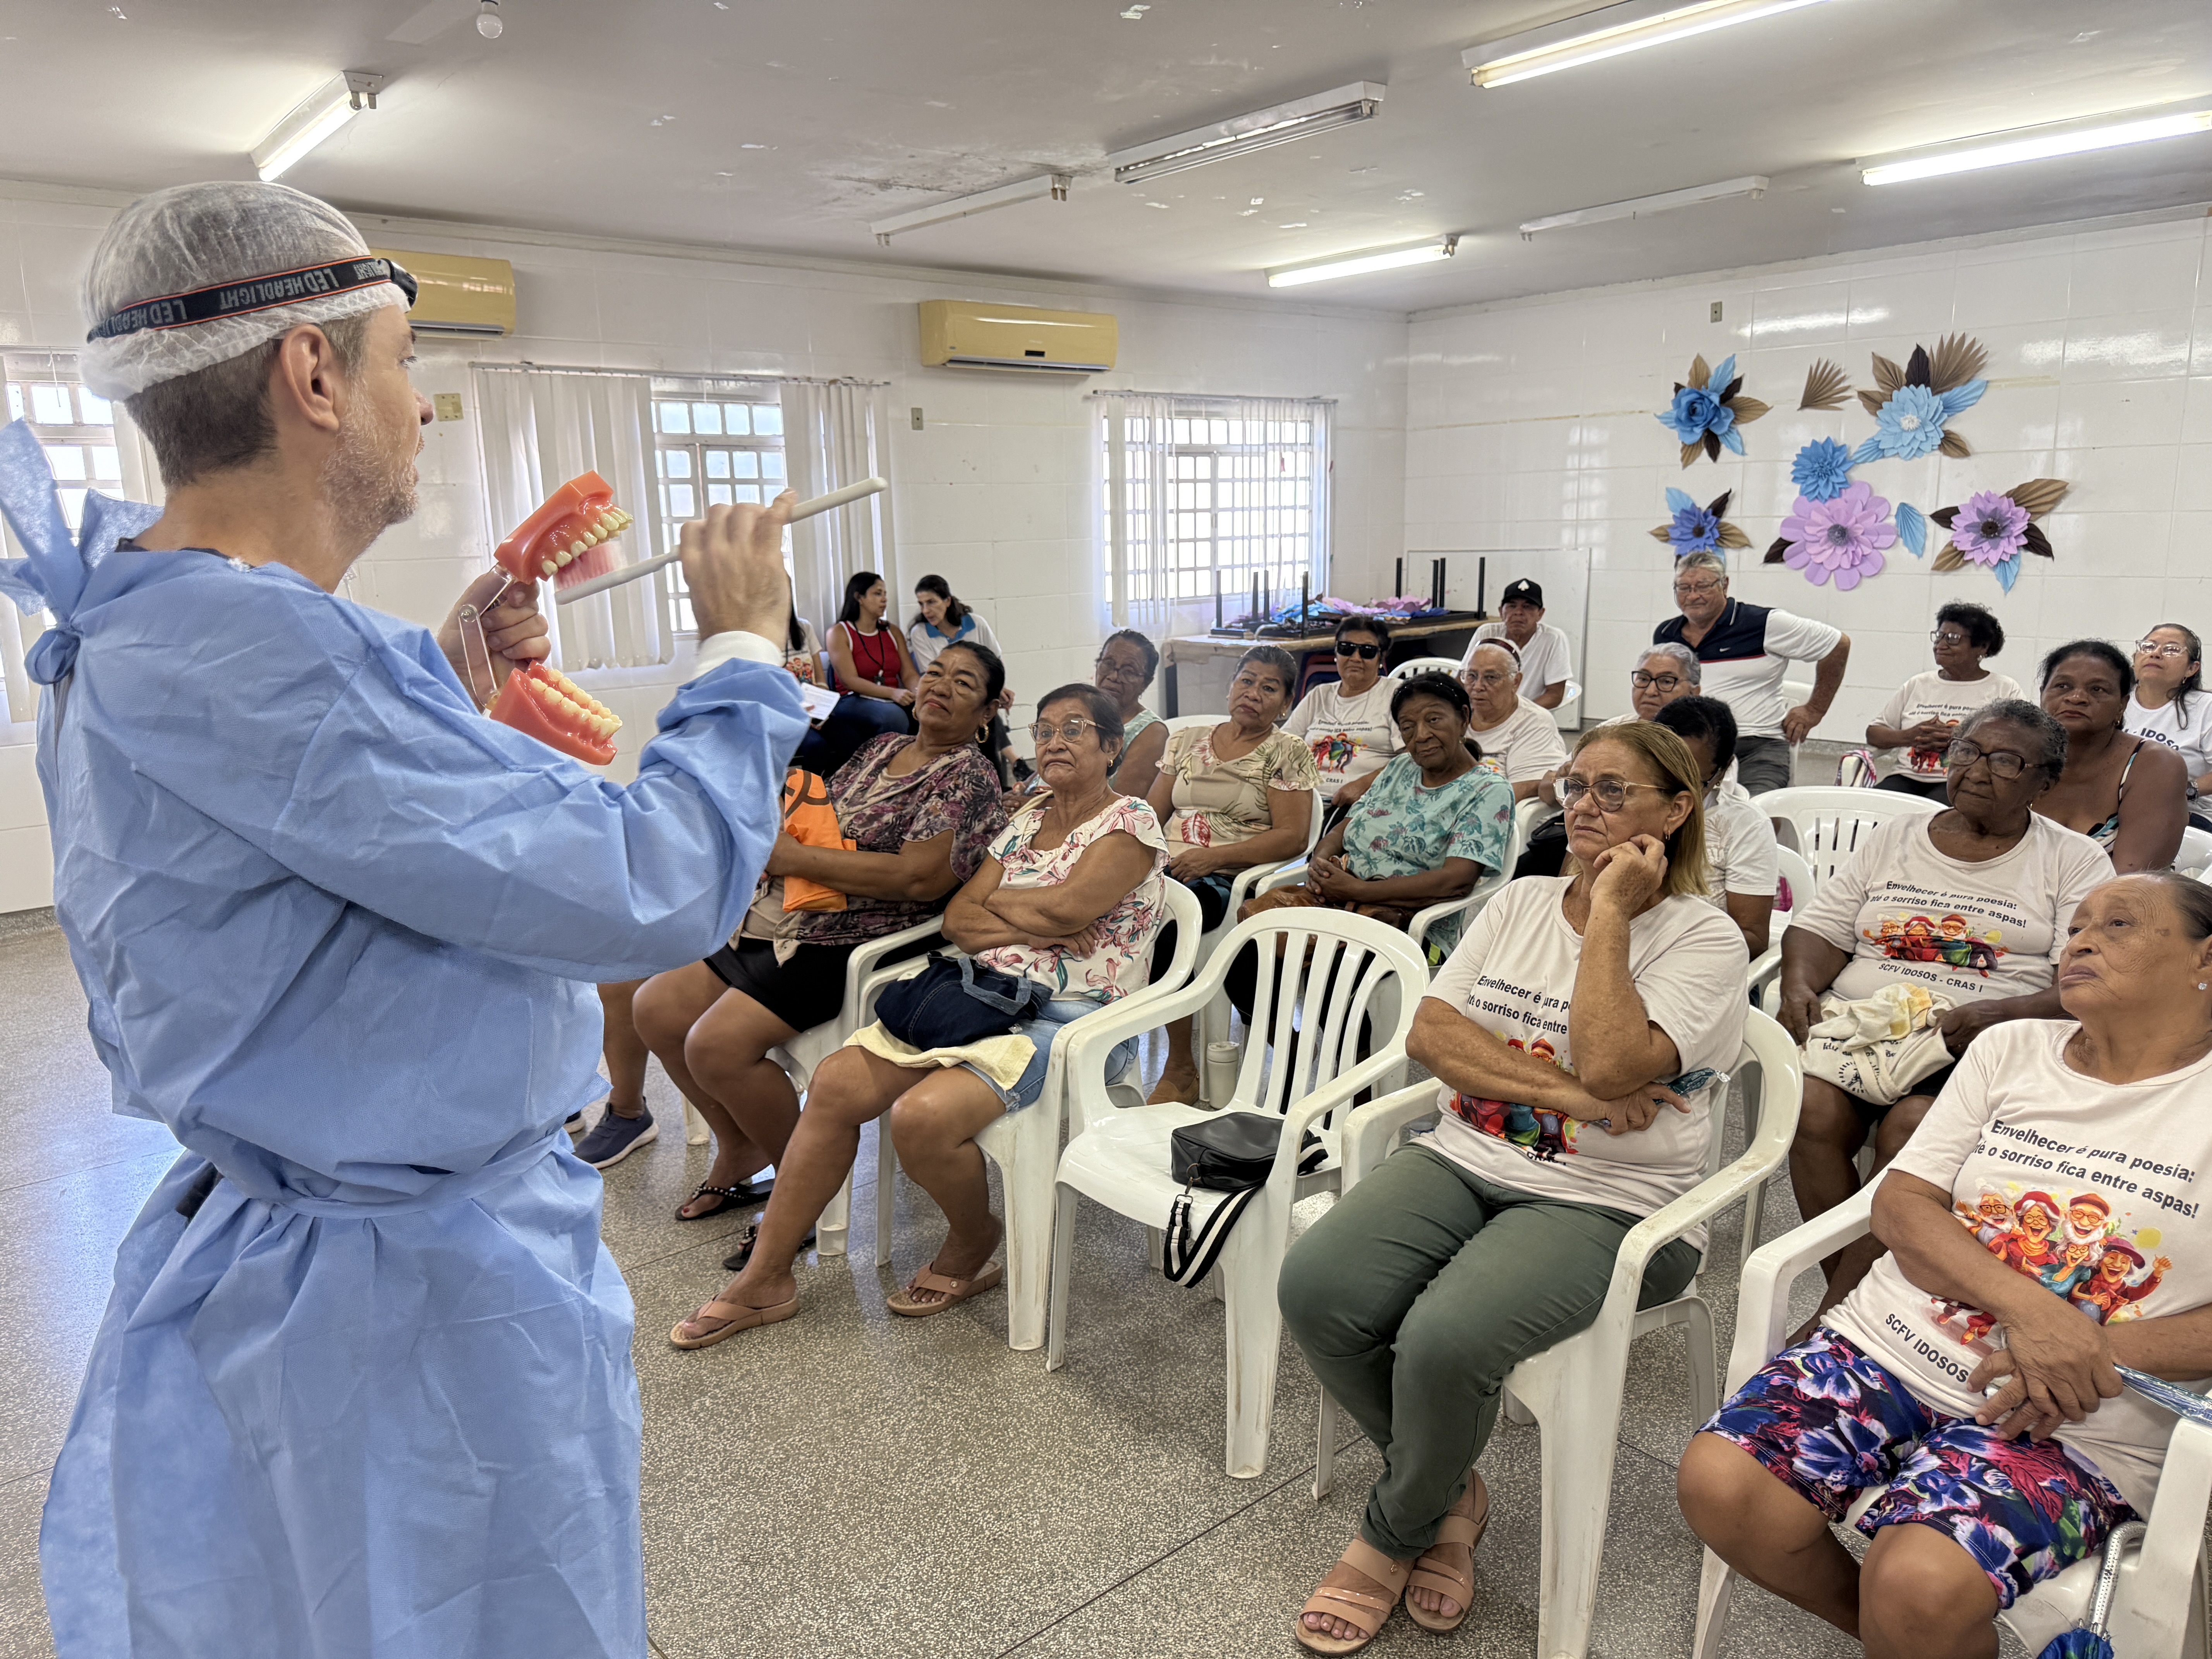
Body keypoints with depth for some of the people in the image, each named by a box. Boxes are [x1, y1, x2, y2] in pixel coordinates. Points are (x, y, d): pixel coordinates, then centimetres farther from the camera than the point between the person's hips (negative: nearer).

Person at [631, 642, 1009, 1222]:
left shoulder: (969, 777, -9)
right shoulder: (880, 746, 16)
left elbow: (921, 878, -21)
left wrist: (794, 856, -17)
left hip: (849, 945, -9)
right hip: (775, 921, 9)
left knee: (718, 1044, -22)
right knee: (657, 1007, 3)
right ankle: (740, 1152, 19)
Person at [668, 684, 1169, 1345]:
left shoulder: (1131, 822, -3)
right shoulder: (1029, 818, 17)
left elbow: (1066, 906, -18)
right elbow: (957, 919, 8)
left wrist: (993, 900, 0)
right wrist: (1034, 926, -10)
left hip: (1069, 1018, -7)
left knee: (923, 1115, -30)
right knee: (836, 1081, -11)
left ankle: (973, 1243, 3)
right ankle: (763, 1281, 0)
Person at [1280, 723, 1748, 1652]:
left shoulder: (1703, 938, -3)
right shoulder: (1521, 903, 13)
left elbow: (1609, 1065, -21)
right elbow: (1430, 1031, 2)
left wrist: (1609, 911, -13)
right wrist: (1565, 1090, -11)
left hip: (1606, 1203, -5)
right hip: (1465, 1159, 5)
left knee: (1444, 1341, -31)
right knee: (1313, 1289, -20)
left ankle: (1393, 1536, 4)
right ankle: (1450, 1491, 7)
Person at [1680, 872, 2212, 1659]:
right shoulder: (2013, 1049, 11)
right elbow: (1899, 1206, 3)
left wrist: (2097, 1356, -17)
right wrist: (2024, 1305, -14)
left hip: (2071, 1425, -3)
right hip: (1895, 1343, 4)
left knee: (1919, 1587, -29)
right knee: (1716, 1483, -17)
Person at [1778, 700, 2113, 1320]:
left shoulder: (2076, 862, 9)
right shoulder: (1895, 837, 20)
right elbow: (1820, 930, 16)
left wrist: (1996, 1016, -21)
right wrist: (1799, 986, -7)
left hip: (1980, 1054, -3)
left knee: (1910, 1128, -32)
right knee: (1812, 1106, -29)